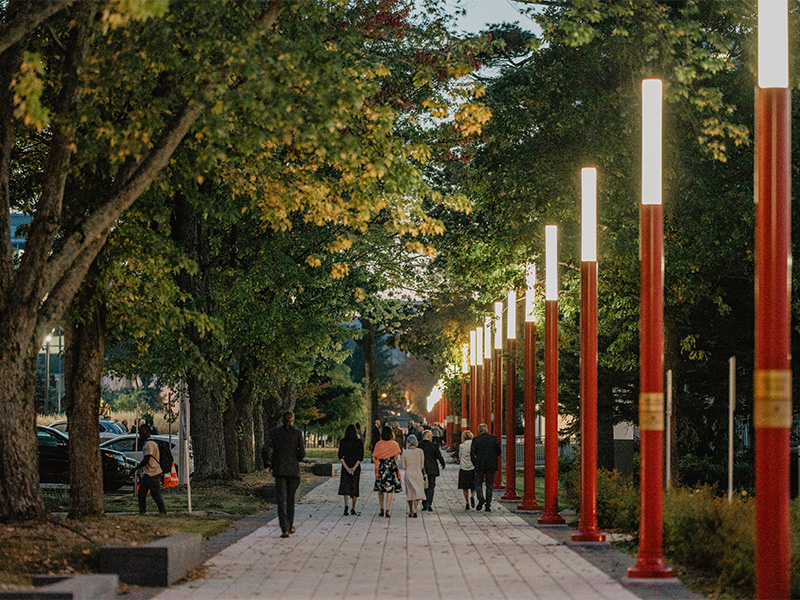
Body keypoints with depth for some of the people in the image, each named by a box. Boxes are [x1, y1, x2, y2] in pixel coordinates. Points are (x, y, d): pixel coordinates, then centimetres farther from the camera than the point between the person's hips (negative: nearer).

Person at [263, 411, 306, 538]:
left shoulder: (274, 432, -4)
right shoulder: (297, 433, -5)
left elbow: (266, 450, -10)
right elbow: (302, 453, -3)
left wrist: (268, 463, 5)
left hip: (279, 469, 0)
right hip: (293, 470, 0)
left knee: (282, 499, -2)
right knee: (290, 498, 16)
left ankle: (285, 529, -14)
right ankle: (290, 527, 25)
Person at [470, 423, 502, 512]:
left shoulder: (475, 439, -4)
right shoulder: (494, 438, 1)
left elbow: (472, 453, -7)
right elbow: (499, 452, 6)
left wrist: (475, 463, 5)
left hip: (480, 465, -1)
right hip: (491, 465, 1)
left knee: (478, 483, 13)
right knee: (490, 485, 8)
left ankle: (481, 498, -12)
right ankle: (488, 505, 5)